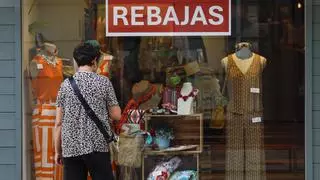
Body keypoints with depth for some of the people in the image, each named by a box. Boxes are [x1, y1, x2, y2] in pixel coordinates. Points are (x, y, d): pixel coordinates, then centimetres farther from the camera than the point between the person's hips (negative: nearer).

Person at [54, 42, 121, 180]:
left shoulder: (66, 85, 6)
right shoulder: (103, 82, -1)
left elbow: (59, 123, 6)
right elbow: (116, 115, 1)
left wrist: (58, 151, 13)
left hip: (70, 148, 3)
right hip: (96, 147, -3)